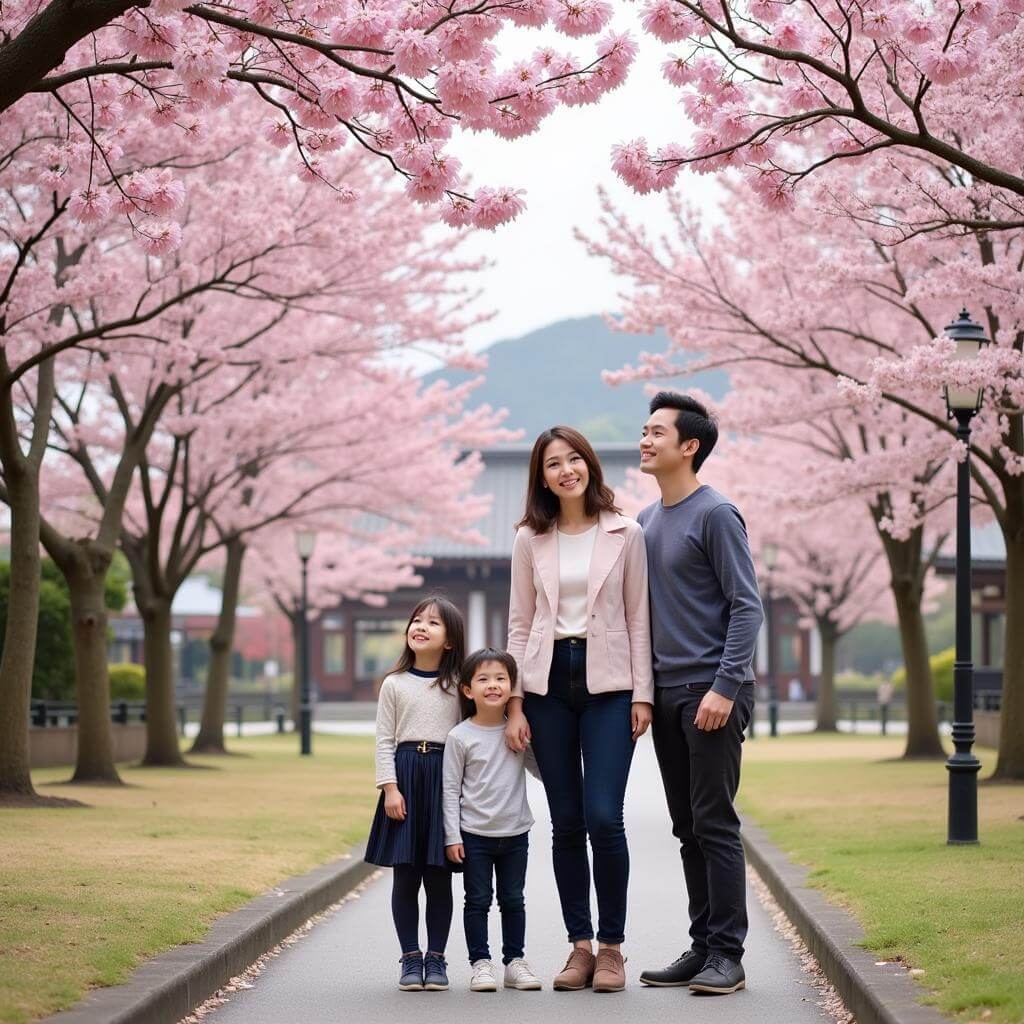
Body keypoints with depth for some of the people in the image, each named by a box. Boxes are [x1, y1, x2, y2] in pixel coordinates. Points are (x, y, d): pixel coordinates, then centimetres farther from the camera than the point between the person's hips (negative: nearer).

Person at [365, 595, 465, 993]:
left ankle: (436, 958, 11)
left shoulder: (458, 685, 6)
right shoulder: (394, 684, 5)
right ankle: (410, 958, 8)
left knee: (439, 876, 3)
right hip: (405, 773, 0)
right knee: (405, 874, 1)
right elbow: (385, 740, 3)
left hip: (445, 778, 0)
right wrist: (390, 788, -7)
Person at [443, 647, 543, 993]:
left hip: (515, 832, 3)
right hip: (474, 833, -3)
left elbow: (542, 769, 12)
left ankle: (515, 961, 18)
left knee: (513, 900, 10)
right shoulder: (460, 737, -7)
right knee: (478, 900, 3)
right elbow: (450, 789, -4)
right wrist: (452, 836, -9)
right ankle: (480, 963, 10)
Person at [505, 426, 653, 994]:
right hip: (549, 683, 2)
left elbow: (638, 619, 3)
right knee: (566, 823, 4)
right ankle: (580, 946, 12)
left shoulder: (625, 535, 3)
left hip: (608, 682, -2)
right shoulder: (530, 540, 7)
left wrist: (642, 693, -4)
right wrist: (515, 701, 1)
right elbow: (520, 624, 8)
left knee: (603, 818, -11)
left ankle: (611, 947, 1)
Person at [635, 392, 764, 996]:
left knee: (715, 825, -8)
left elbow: (747, 607, -12)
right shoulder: (647, 522, 16)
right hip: (666, 694, 8)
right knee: (688, 828, 10)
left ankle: (727, 954, -5)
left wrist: (725, 686, -19)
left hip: (712, 693, -8)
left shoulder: (715, 515, -7)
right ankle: (702, 946, 16)